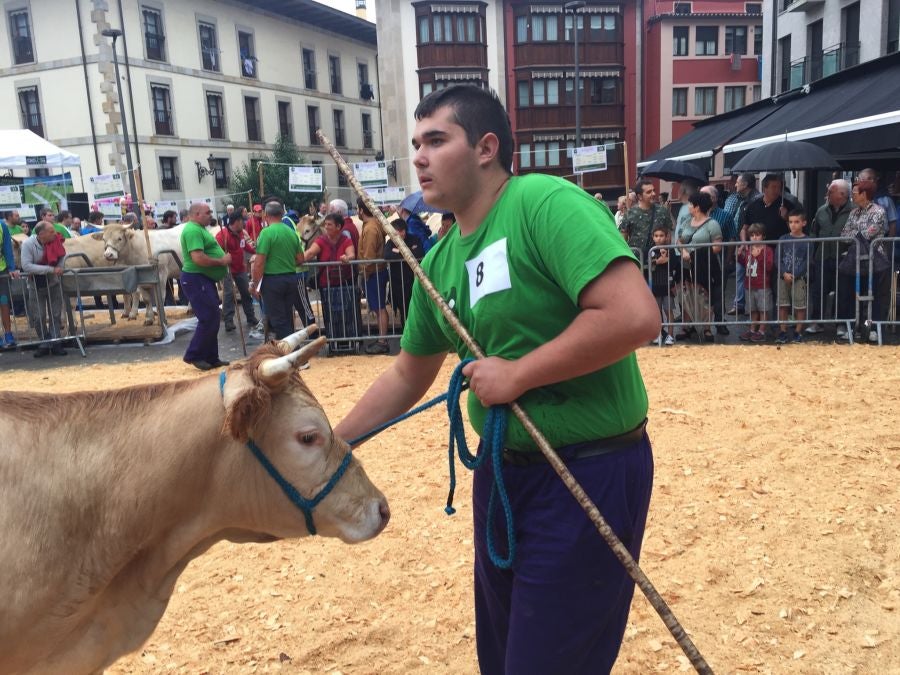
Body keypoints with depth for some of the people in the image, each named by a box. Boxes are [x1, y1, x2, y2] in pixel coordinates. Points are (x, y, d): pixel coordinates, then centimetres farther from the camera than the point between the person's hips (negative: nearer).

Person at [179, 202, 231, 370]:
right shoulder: (193, 230, -16)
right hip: (196, 280, -11)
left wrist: (223, 258, 11)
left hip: (205, 279, 11)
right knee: (208, 319, -8)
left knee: (212, 319, 13)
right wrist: (221, 261, -15)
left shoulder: (199, 229, 18)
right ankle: (193, 356, 2)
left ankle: (211, 358, 19)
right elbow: (198, 258, -26)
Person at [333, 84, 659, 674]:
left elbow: (635, 316, -29)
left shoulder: (546, 203, -18)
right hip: (502, 469, 8)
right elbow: (409, 375, 16)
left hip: (591, 470, -8)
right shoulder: (440, 260, 6)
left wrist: (517, 374, -21)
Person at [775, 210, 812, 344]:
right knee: (783, 305, 5)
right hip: (783, 277, 2)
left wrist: (794, 275, -15)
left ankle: (798, 332, 12)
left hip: (799, 278, -2)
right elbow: (778, 258, 2)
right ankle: (783, 332, 14)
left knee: (800, 306, 2)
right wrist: (784, 273, -12)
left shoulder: (807, 241, -2)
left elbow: (807, 261, -7)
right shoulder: (783, 240, 5)